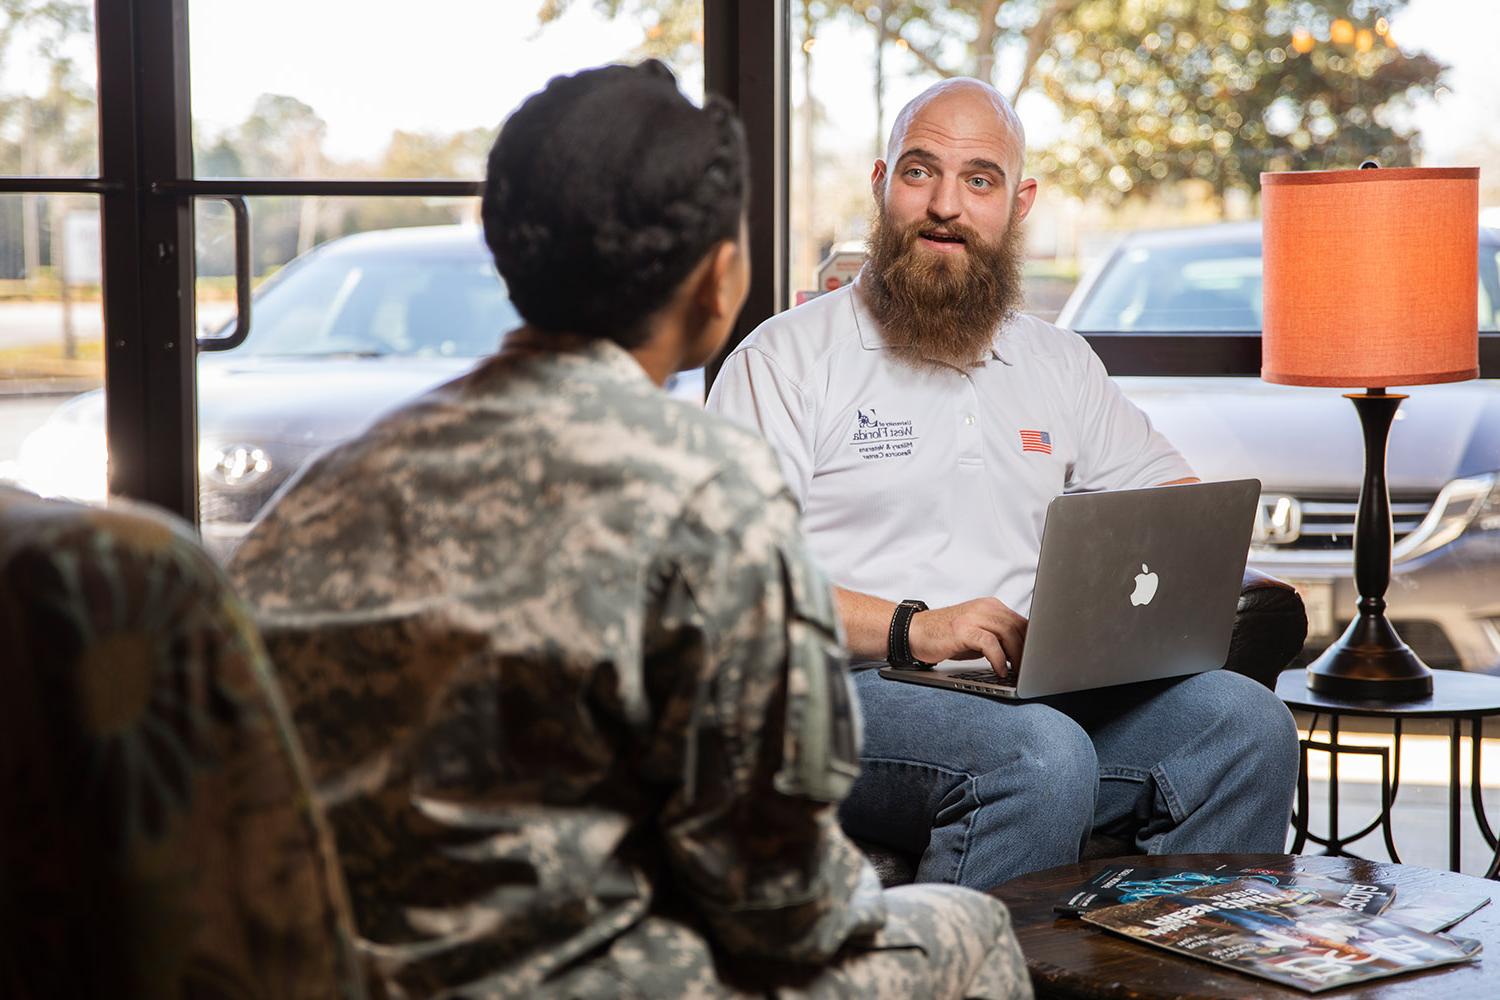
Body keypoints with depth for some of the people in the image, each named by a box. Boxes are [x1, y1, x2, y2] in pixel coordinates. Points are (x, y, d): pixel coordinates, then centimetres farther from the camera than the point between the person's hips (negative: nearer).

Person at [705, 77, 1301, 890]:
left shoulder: (1059, 362, 22)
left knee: (1244, 720, -19)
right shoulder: (786, 358, 3)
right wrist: (913, 628, -18)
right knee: (1044, 757, -35)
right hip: (854, 692, -5)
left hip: (1040, 692, 6)